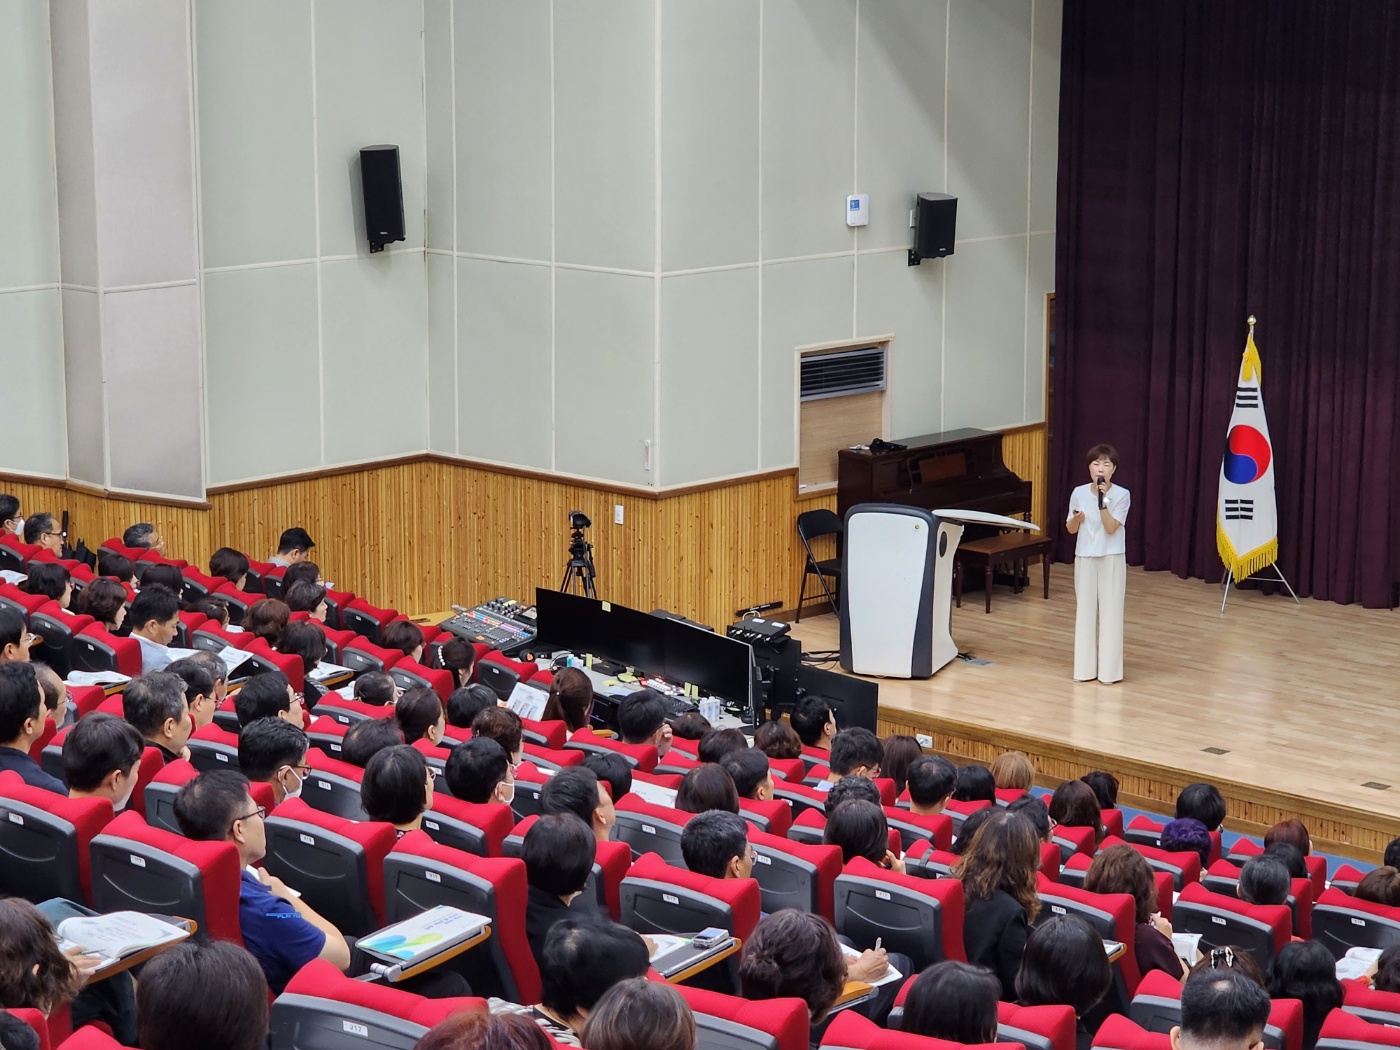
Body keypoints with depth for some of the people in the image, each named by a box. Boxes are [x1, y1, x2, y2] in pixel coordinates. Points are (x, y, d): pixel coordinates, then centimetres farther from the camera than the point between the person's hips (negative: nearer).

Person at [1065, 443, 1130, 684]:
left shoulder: (1121, 495, -9)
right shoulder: (1079, 493, 0)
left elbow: (1111, 528, -16)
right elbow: (1071, 529, 6)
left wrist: (1103, 501, -25)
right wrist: (1076, 518, -15)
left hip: (1112, 560, -3)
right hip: (1085, 558, 3)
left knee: (1110, 612, 0)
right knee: (1085, 611, 7)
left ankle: (1109, 668, 6)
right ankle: (1085, 667, 16)